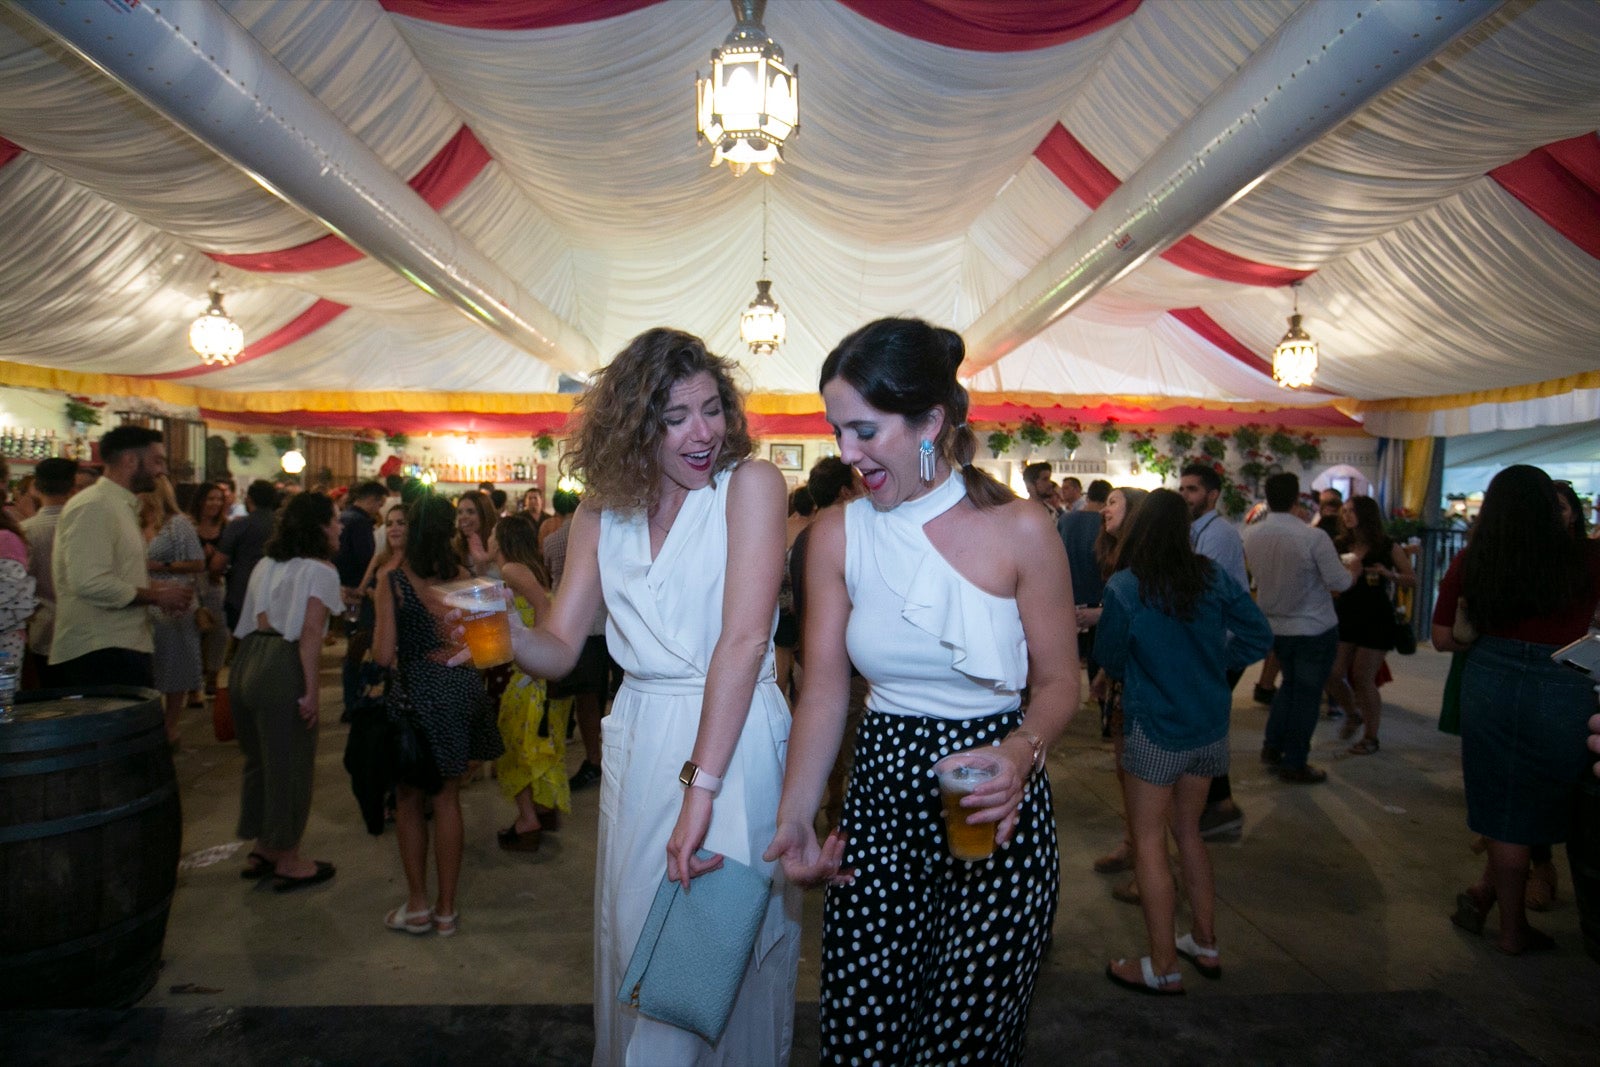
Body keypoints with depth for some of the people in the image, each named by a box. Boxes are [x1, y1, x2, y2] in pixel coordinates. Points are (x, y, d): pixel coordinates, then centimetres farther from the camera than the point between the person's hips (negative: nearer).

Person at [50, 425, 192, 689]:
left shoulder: (122, 506, 18)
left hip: (124, 648, 10)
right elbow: (89, 582, -24)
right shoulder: (93, 506, -14)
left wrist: (158, 588, 6)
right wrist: (156, 596, -14)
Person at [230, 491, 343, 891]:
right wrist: (312, 690, -16)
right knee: (290, 765, 5)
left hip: (247, 663, 8)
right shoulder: (320, 569, -6)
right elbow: (310, 634, -15)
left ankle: (263, 850, 35)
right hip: (284, 670, -8)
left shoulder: (267, 563, 18)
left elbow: (255, 619, 13)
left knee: (259, 758, 21)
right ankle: (288, 862, 17)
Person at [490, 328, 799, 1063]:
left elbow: (744, 638, -19)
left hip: (735, 740, -4)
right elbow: (560, 650, 3)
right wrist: (507, 634, -20)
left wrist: (701, 787, -24)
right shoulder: (601, 514, 5)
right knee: (635, 939, 18)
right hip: (637, 745, 5)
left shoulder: (751, 484, -10)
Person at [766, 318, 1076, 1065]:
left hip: (994, 814, -2)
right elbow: (823, 694, -3)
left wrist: (1023, 750, -24)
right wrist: (794, 819, -15)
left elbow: (1058, 682, -3)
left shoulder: (1020, 532, -11)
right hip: (880, 798, 3)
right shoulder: (838, 536, -3)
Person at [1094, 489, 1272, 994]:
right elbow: (1259, 636, 1)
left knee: (1148, 842, 5)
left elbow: (1109, 658, -4)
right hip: (1210, 725, 6)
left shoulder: (1124, 588, -16)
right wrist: (1215, 666, 11)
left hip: (1153, 728, -6)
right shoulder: (1214, 577, -3)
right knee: (1187, 831, 21)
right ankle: (1205, 943, 32)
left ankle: (1163, 967, 13)